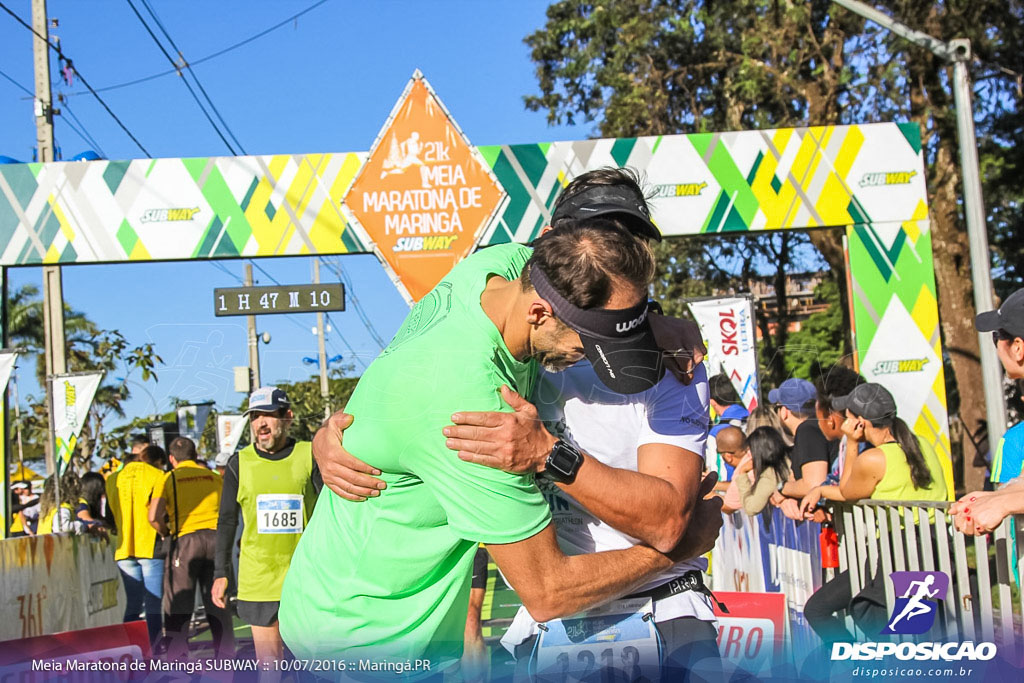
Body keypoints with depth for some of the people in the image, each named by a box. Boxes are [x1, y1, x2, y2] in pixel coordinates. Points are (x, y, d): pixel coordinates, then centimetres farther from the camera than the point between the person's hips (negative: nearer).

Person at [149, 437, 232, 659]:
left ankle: (176, 658, 1)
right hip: (215, 537, 3)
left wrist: (165, 533, 11)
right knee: (217, 603, 10)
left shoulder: (169, 478, 5)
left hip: (186, 539, -3)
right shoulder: (214, 477, 15)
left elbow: (154, 516, -6)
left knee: (178, 603, 4)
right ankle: (226, 655, 13)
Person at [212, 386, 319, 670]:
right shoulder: (240, 463, 4)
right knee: (268, 664, 6)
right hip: (257, 580, 1)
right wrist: (221, 573, 7)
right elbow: (227, 521, 11)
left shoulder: (310, 456, 0)